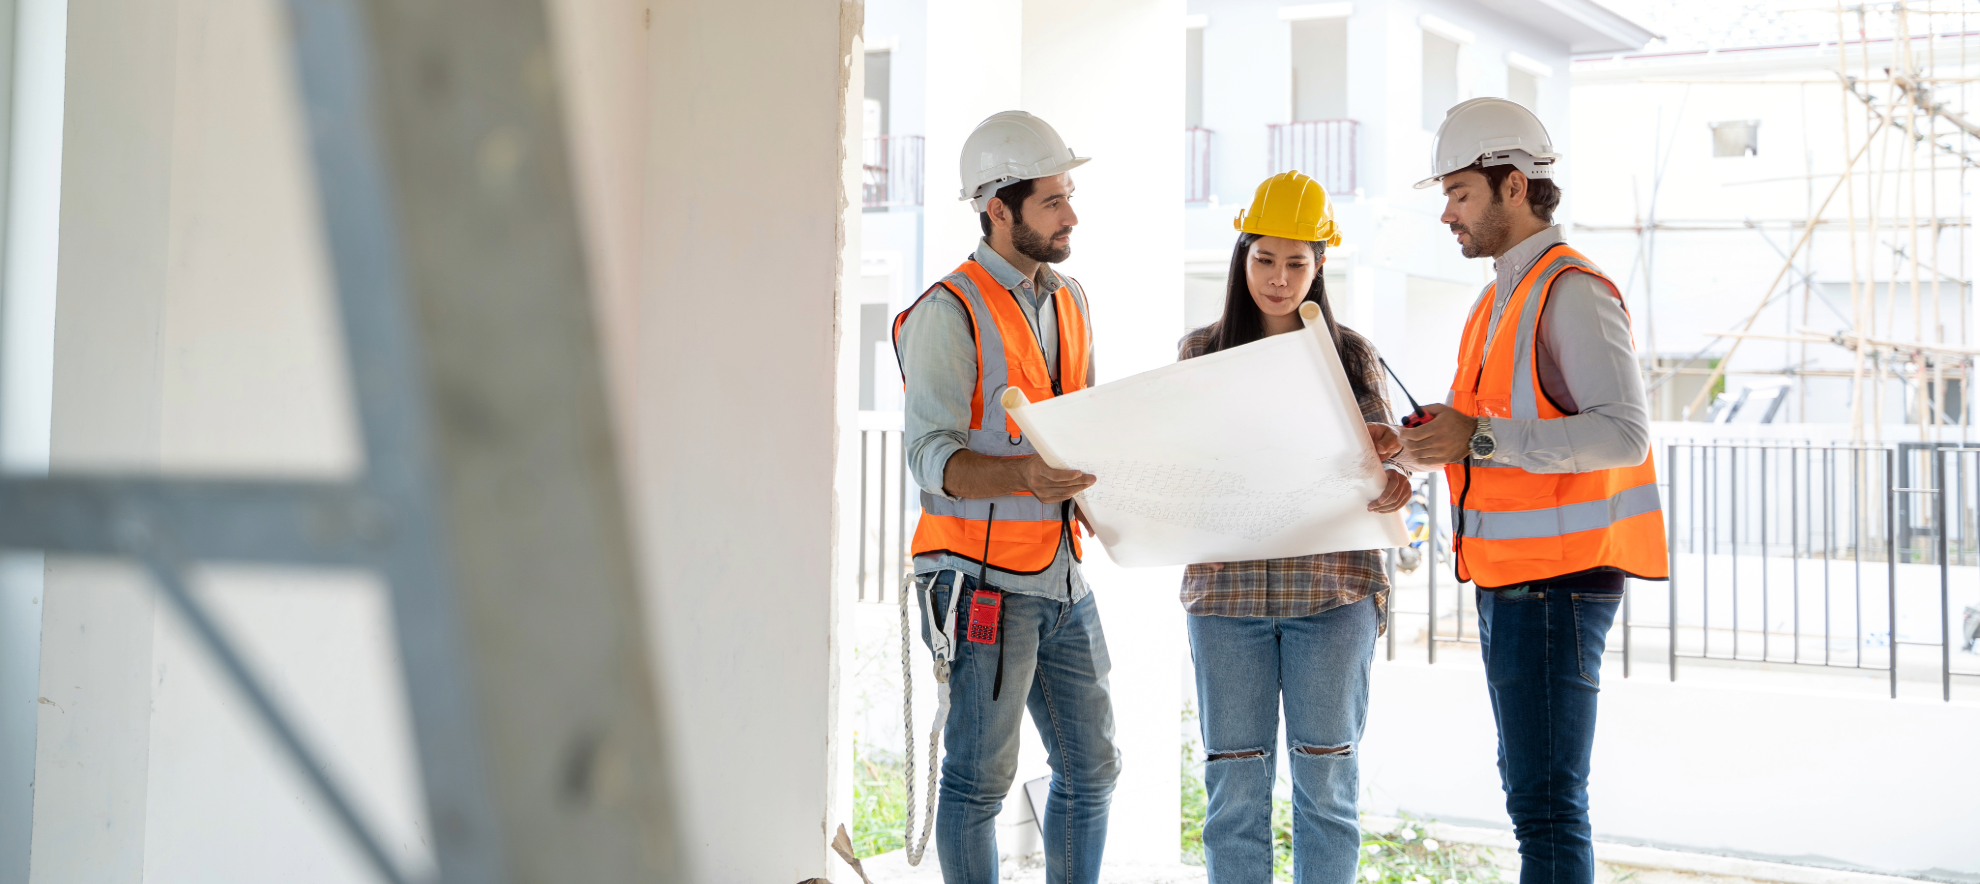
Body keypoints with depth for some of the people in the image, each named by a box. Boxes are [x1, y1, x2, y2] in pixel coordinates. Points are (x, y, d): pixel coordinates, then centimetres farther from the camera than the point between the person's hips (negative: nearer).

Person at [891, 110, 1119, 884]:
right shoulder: (949, 312, -9)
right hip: (986, 578, -7)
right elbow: (931, 457, -17)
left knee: (1091, 767, 12)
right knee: (980, 775, -2)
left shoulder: (1068, 302, 15)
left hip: (1062, 576, 8)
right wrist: (1026, 475, -34)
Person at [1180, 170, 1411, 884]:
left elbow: (1383, 468, 7)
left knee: (1326, 782, 3)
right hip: (1226, 586, 0)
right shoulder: (1202, 351, 10)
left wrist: (1390, 489, -16)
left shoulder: (1351, 355, 9)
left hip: (1331, 585, 0)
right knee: (1235, 786, 2)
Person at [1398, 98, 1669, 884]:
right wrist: (1446, 435, 6)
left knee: (1545, 803, -9)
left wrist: (1481, 439, -24)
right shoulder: (1502, 300, 17)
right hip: (1508, 579, 10)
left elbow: (1623, 433, -23)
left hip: (1555, 581, -10)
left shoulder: (1573, 291, -13)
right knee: (1528, 788, 16)